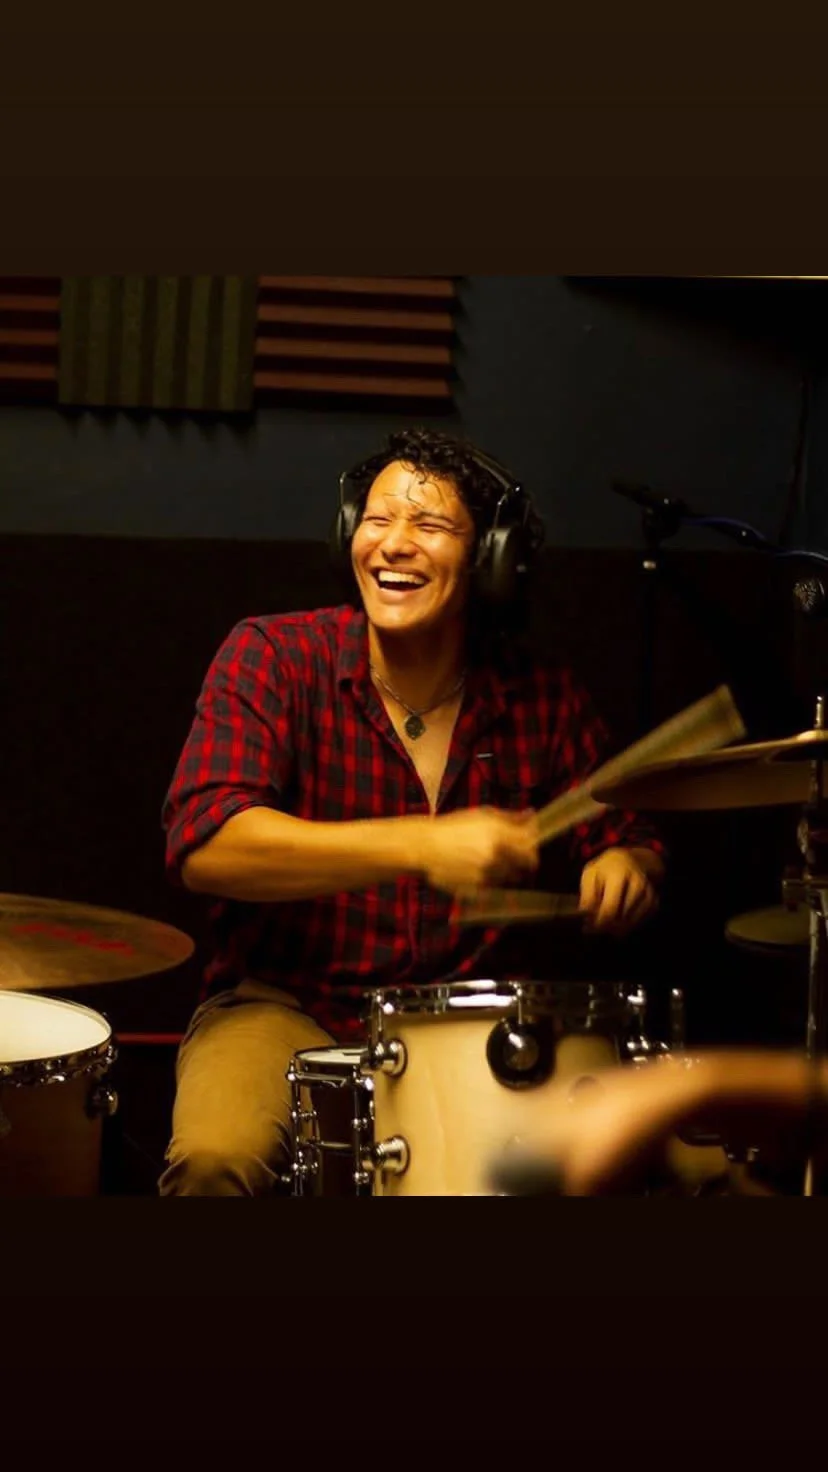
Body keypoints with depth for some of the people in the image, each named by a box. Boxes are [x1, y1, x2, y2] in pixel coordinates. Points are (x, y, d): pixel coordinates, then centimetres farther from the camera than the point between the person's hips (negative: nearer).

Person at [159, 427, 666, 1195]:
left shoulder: (543, 698, 2)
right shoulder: (272, 657, -7)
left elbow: (628, 837, 13)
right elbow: (203, 842, -21)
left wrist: (625, 871, -14)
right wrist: (420, 847, -30)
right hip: (286, 1006, -3)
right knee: (214, 1161, -32)